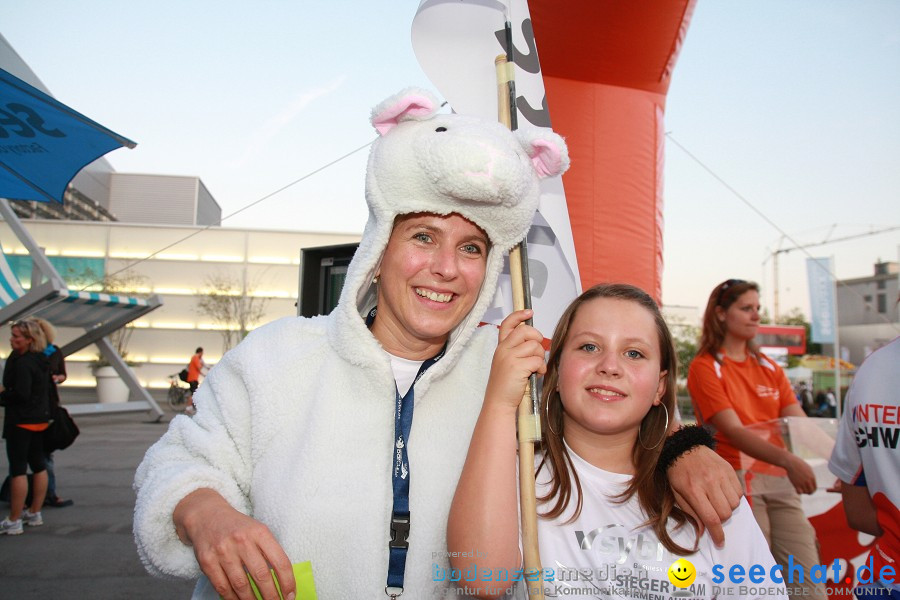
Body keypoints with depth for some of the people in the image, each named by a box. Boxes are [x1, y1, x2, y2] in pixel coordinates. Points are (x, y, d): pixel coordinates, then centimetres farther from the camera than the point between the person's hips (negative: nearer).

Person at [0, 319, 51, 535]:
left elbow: (21, 394, -25)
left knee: (17, 469, -4)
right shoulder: (41, 360, 9)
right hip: (40, 418, 9)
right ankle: (35, 513, 24)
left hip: (21, 420, -9)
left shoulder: (22, 363, -19)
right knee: (38, 465, 14)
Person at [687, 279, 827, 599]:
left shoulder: (769, 368, 15)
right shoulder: (705, 367, -4)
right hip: (737, 481, -6)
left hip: (781, 480, 6)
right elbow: (734, 431, -15)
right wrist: (788, 459, -30)